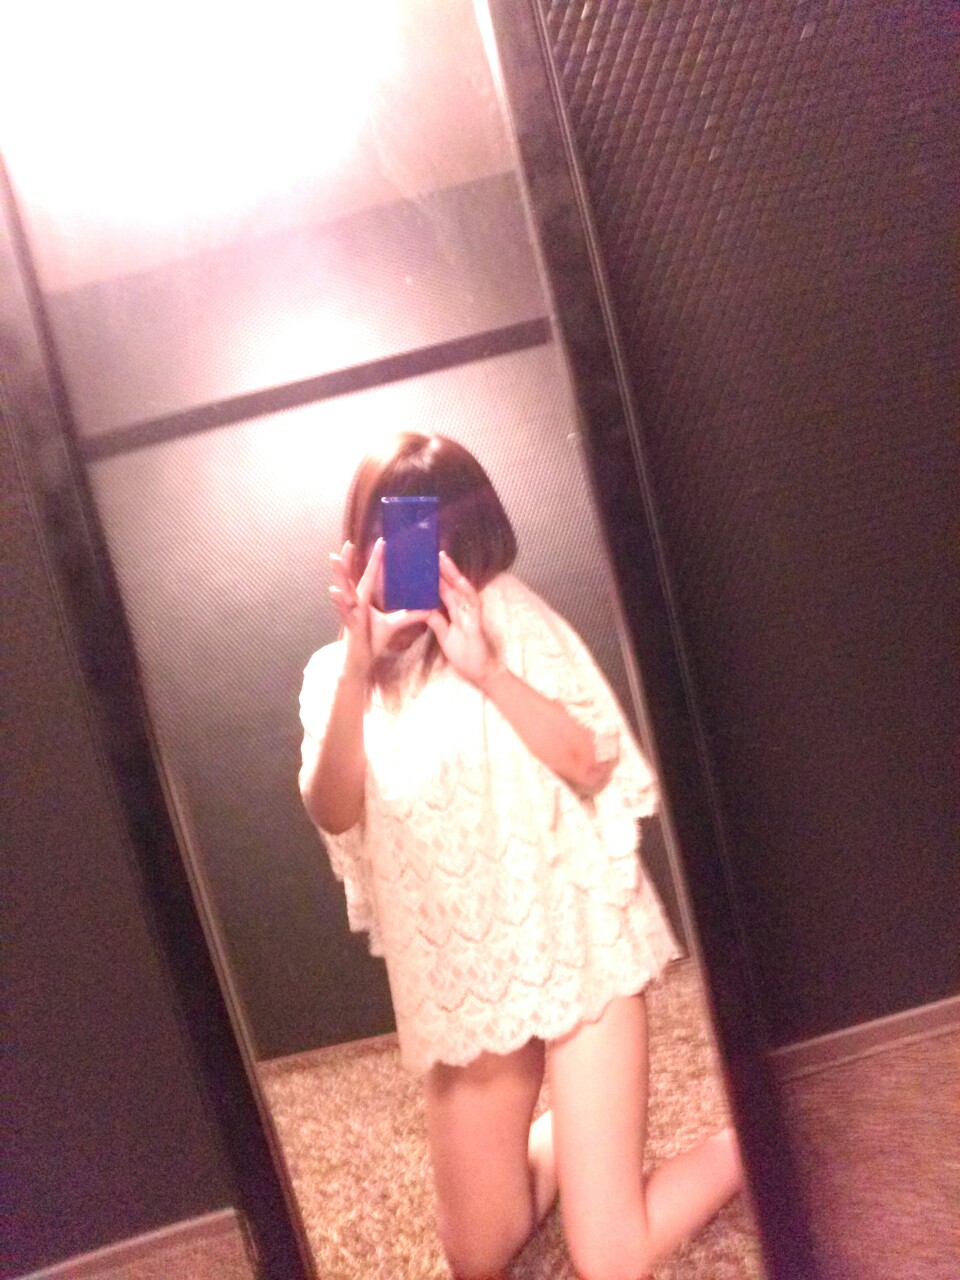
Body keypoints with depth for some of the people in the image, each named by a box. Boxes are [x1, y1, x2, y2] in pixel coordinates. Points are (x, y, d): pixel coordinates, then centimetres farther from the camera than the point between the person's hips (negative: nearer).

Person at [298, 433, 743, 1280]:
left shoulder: (509, 616, -5)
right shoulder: (336, 670, 3)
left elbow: (594, 764, -13)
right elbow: (332, 812, -13)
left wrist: (485, 668, -24)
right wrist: (358, 670, -25)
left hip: (574, 946, -3)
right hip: (458, 980, 4)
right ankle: (561, 1139, 44)